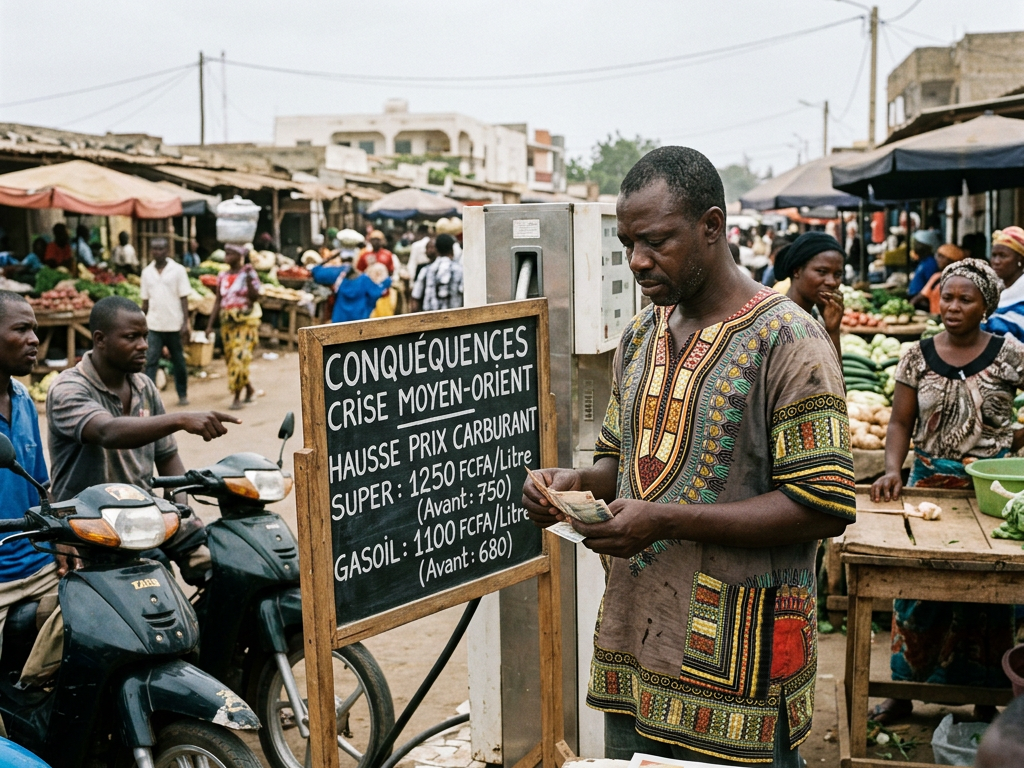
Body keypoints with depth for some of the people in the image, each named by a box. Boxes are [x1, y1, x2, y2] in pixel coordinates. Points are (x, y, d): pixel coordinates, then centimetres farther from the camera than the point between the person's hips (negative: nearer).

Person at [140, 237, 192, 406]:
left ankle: (182, 394, 24)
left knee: (178, 361, 10)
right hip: (154, 325, 2)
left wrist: (185, 323, -10)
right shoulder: (147, 272, 6)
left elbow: (184, 298, -4)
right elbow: (146, 301, 11)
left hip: (174, 325, -2)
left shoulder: (178, 270, -3)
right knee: (150, 361, -8)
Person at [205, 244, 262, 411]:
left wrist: (249, 279, -23)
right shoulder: (222, 277, 10)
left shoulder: (248, 273, -3)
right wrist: (210, 324, 7)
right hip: (227, 321, 6)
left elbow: (254, 297, -13)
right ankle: (250, 390, 24)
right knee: (230, 358, 7)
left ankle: (237, 397, -6)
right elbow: (218, 301, 12)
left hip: (246, 321, -5)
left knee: (240, 357, -12)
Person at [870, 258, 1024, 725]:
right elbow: (901, 423, 1)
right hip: (930, 485, 2)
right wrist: (893, 471, -14)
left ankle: (985, 696, 22)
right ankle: (904, 689, 18)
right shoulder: (918, 357, 2)